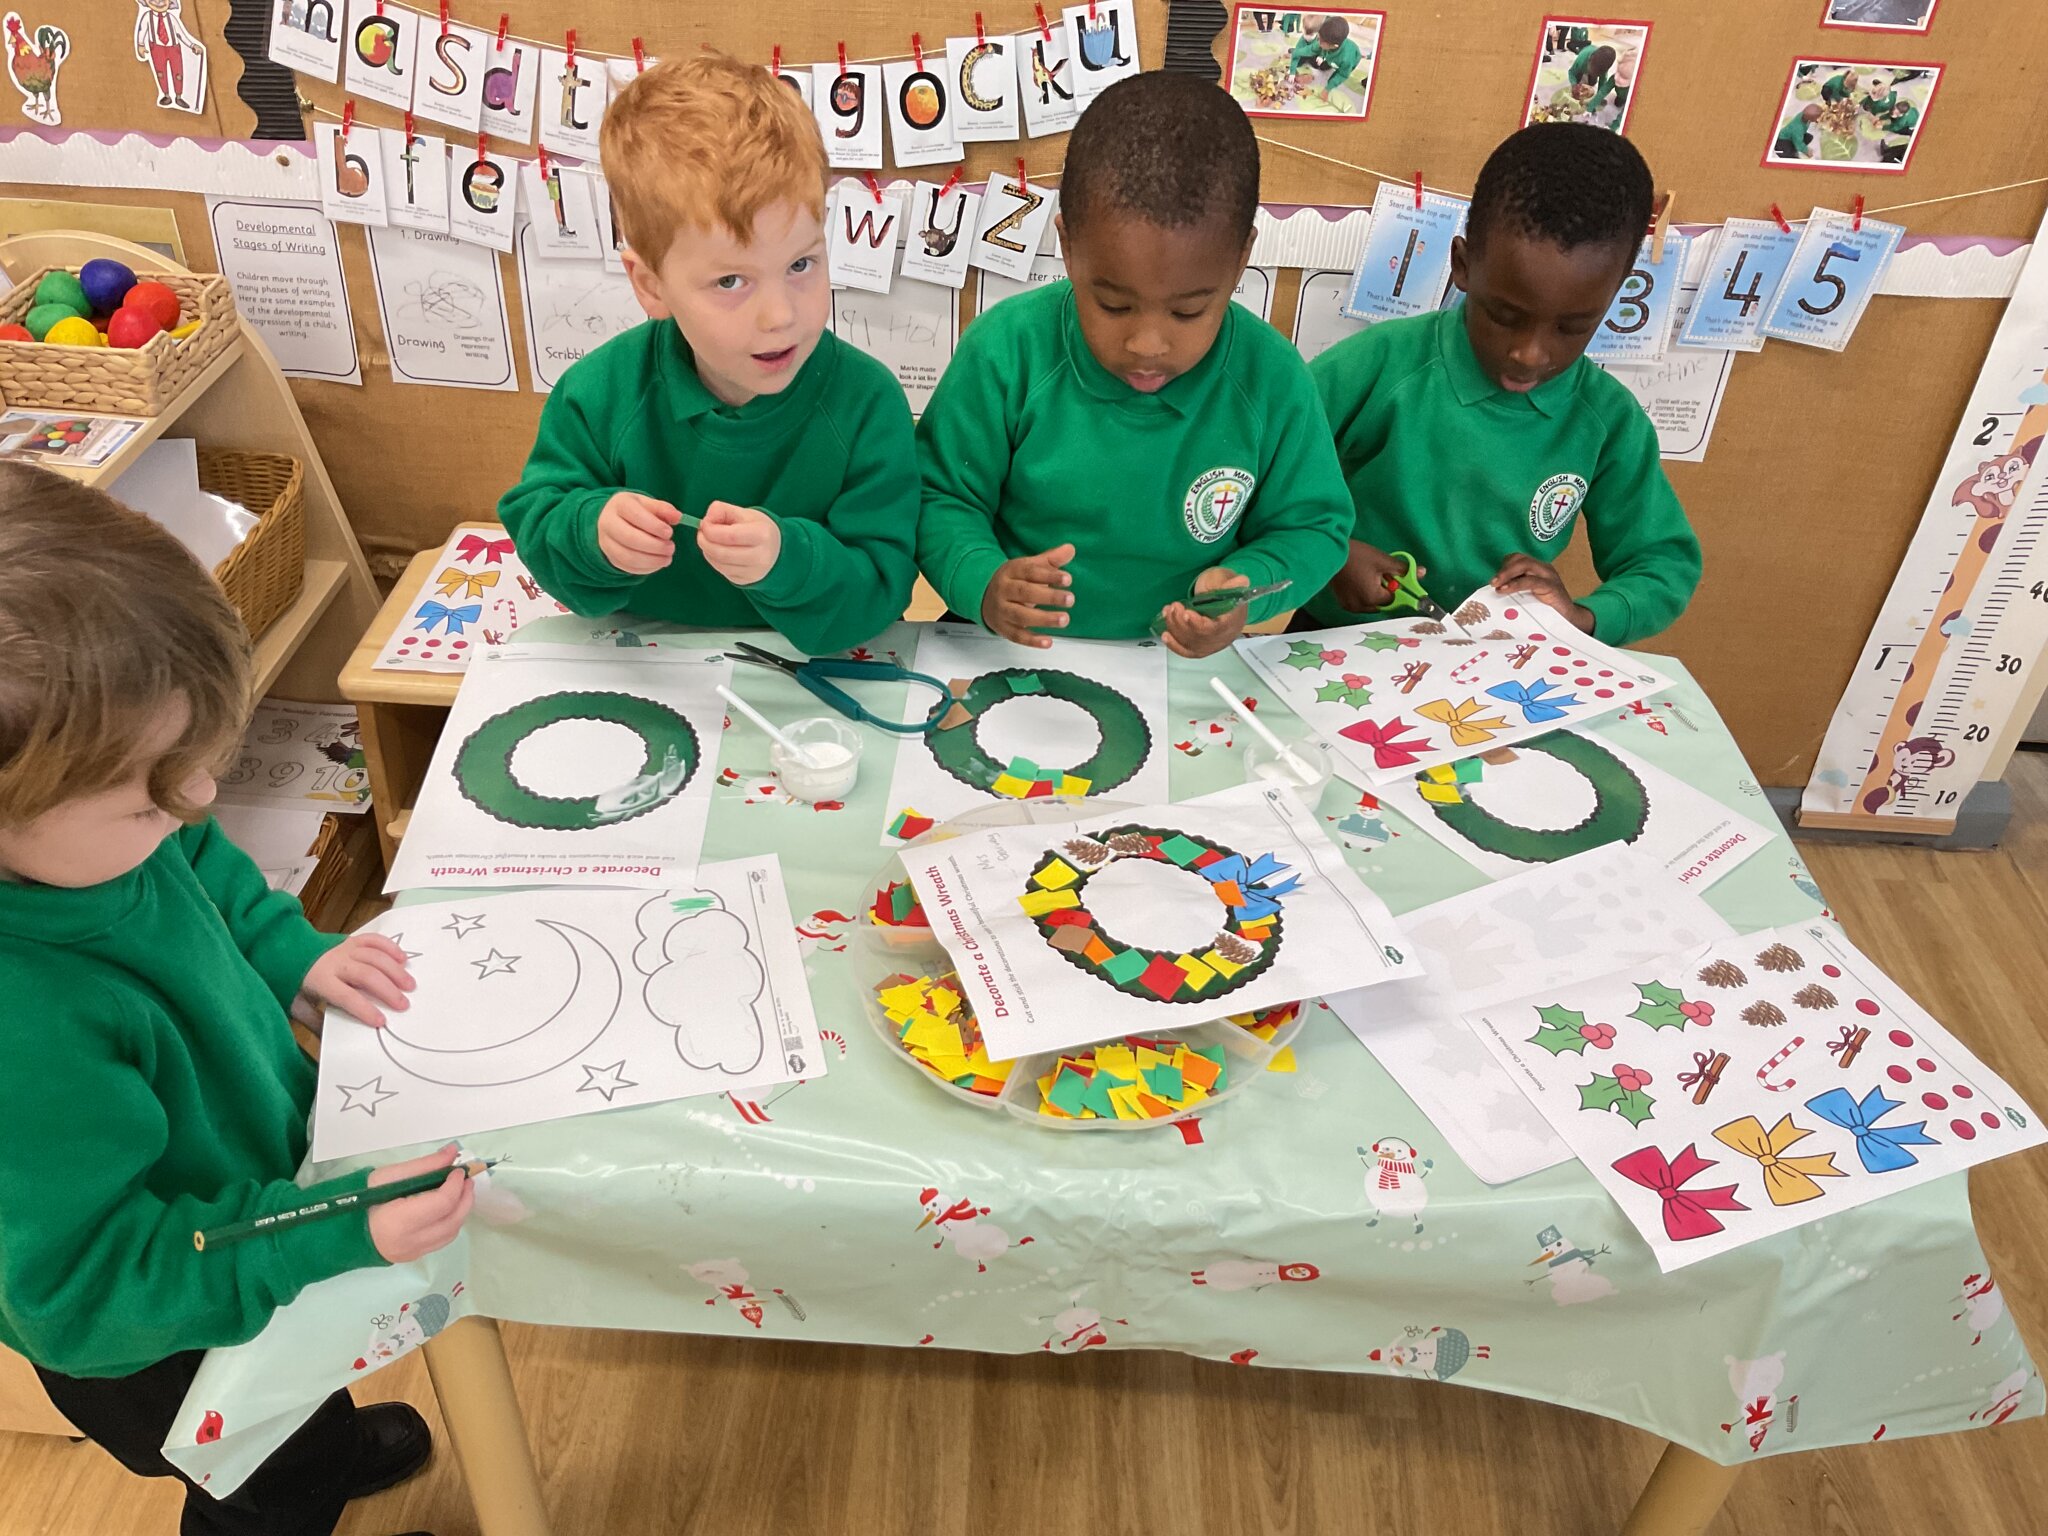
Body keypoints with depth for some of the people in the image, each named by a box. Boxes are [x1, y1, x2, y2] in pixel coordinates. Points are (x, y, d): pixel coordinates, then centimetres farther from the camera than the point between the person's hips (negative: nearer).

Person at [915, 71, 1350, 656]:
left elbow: (1312, 527, 5)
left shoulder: (1271, 381, -8)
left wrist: (1248, 584, -17)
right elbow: (939, 496, -3)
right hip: (1015, 658, -1)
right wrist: (981, 583, -24)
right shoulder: (1007, 351, -11)